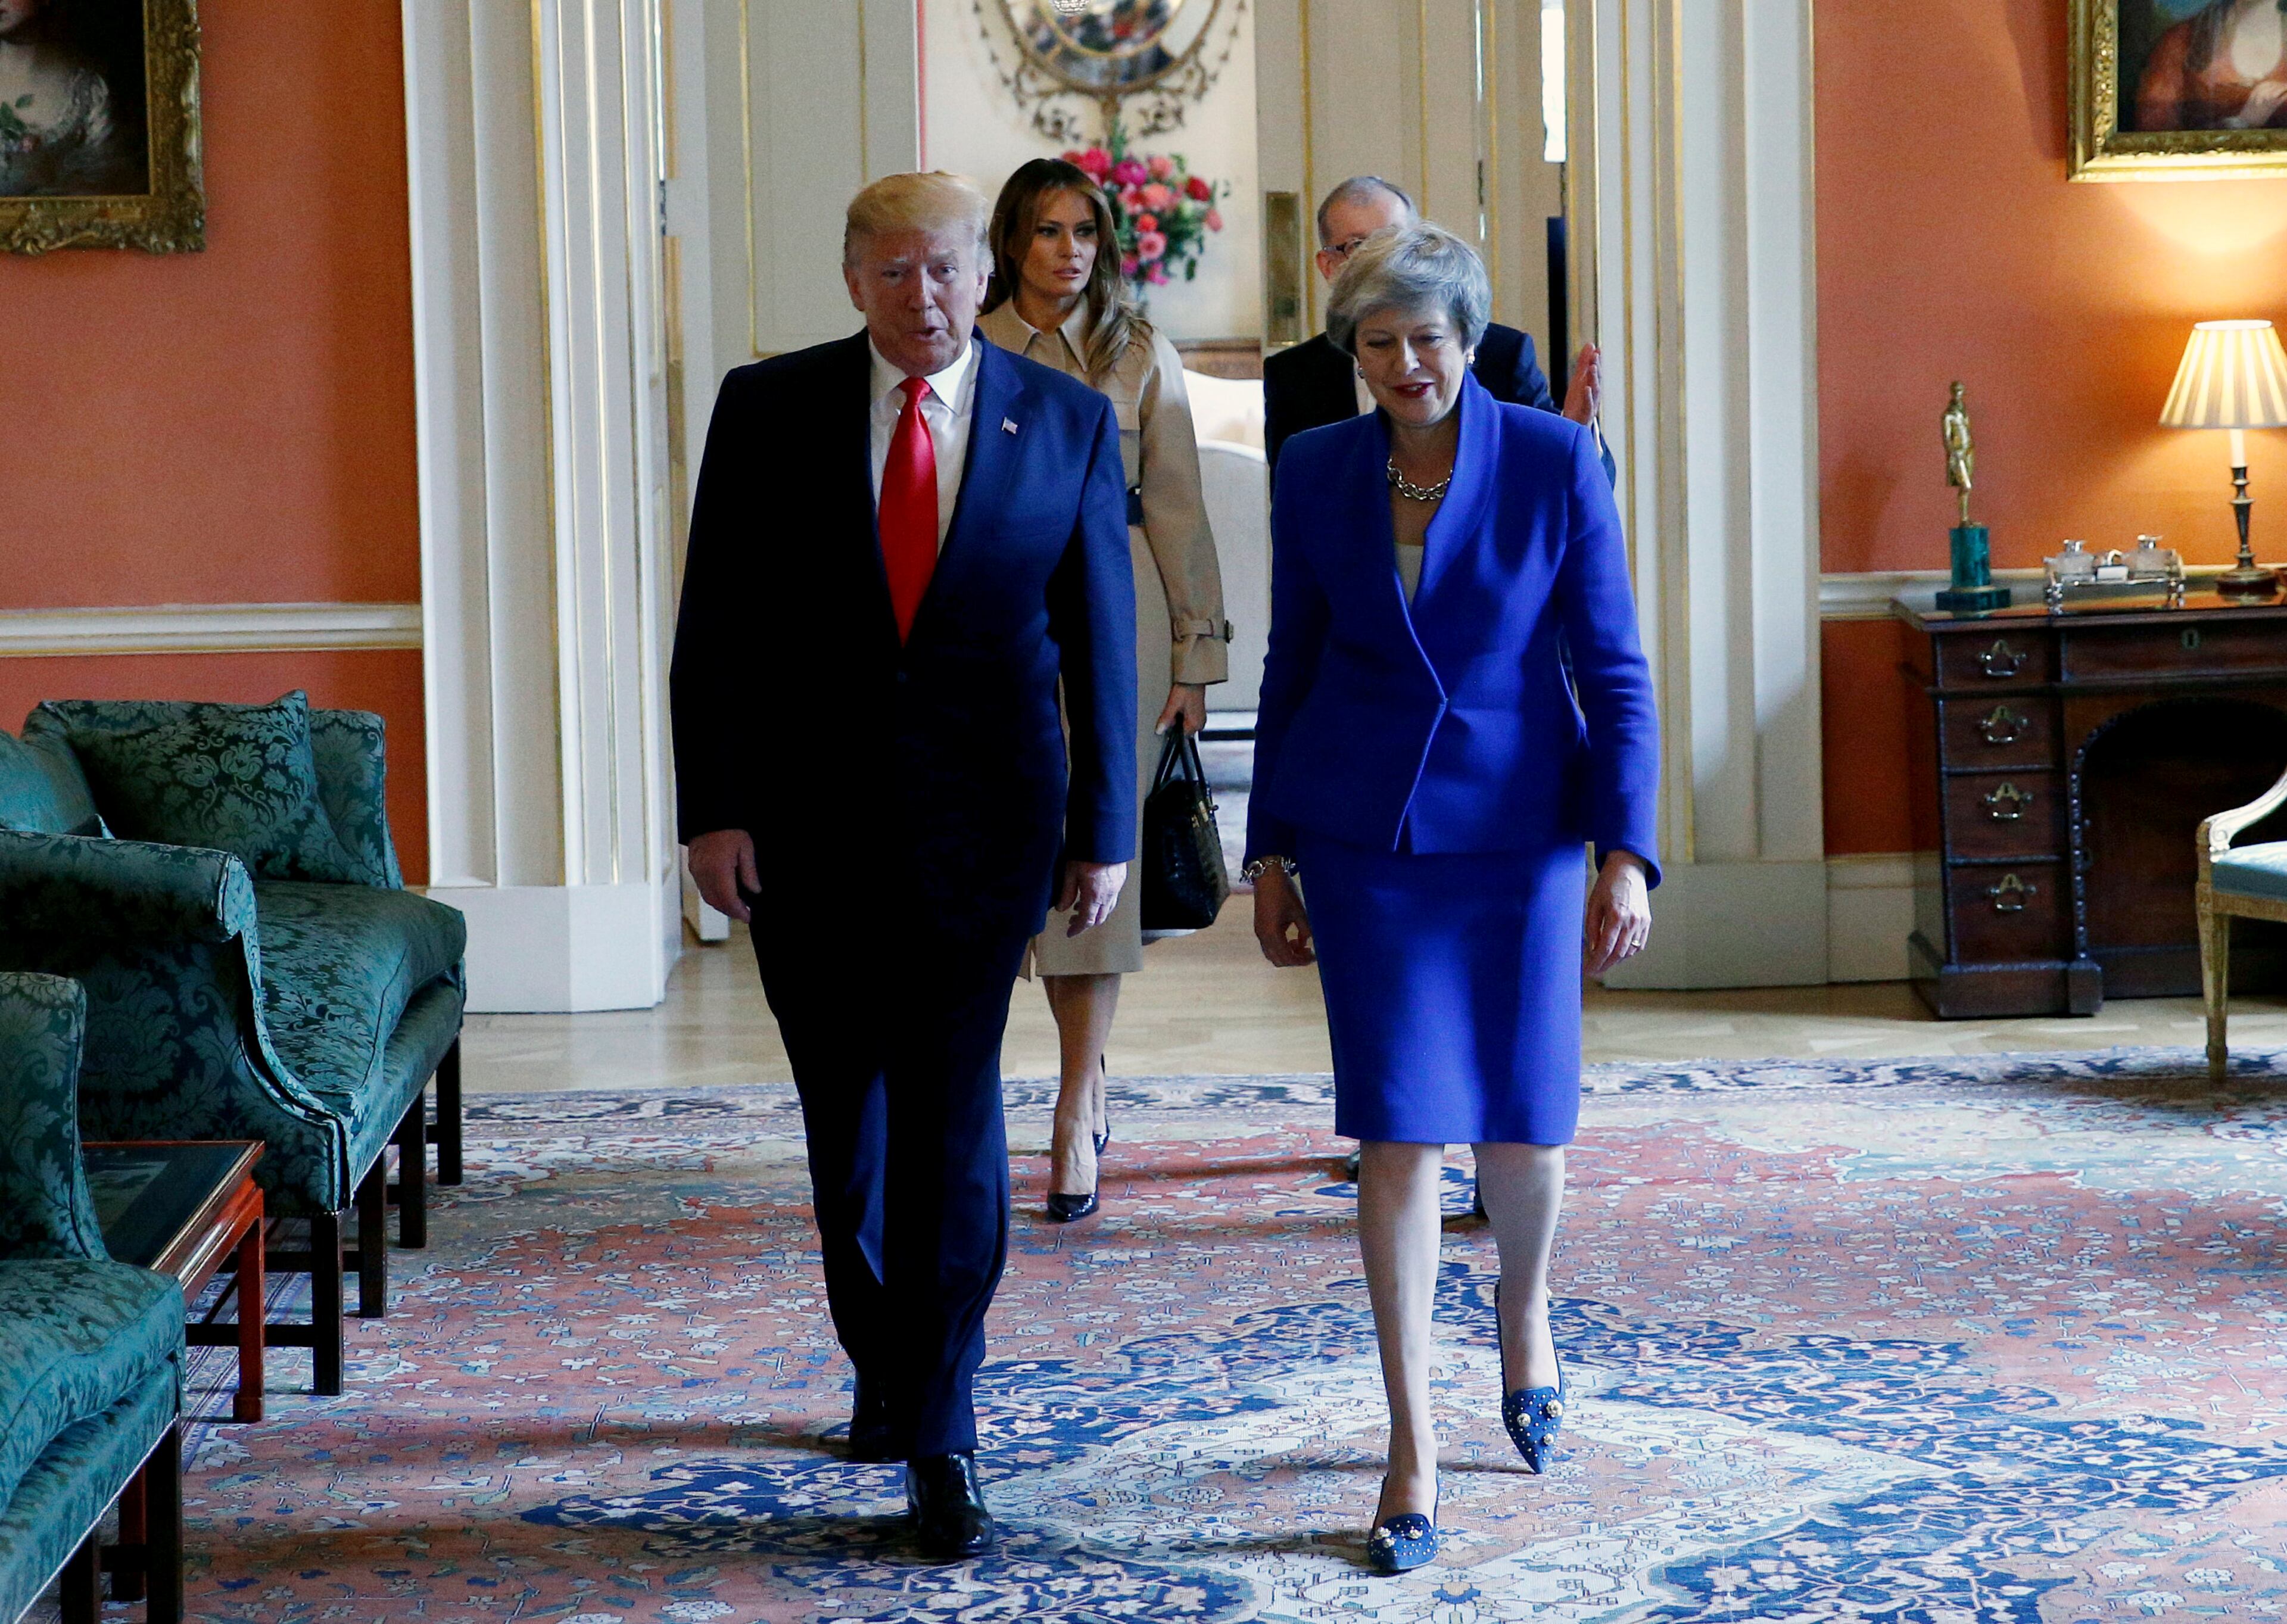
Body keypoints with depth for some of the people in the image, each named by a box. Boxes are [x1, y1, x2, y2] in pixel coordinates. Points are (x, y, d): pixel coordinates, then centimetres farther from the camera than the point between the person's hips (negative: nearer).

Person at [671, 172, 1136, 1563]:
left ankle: (939, 1436, -1)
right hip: (805, 819, 1)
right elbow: (715, 625, 0)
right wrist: (713, 808, -7)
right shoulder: (768, 409, 0)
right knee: (847, 1108, 12)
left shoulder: (1067, 423, 0)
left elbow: (1100, 637, 3)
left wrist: (1105, 829, 0)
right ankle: (887, 1366, 30)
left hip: (981, 818, -1)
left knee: (951, 1109, -6)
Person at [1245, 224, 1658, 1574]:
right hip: (1366, 836, 1)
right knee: (1401, 1127, -4)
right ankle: (1416, 1452, 3)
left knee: (1524, 1117, 7)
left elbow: (1614, 670, -5)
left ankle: (1525, 1315, 41)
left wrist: (1627, 853, -13)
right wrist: (1271, 856, 9)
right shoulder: (1318, 473, 1)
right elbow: (1292, 670, 9)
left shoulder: (1556, 462, -5)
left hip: (1519, 828, -1)